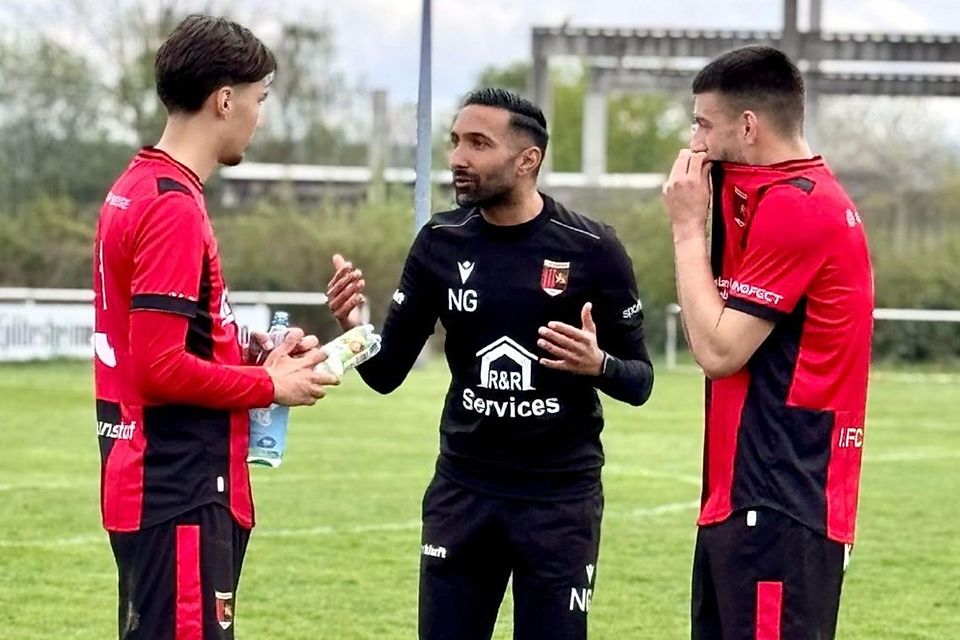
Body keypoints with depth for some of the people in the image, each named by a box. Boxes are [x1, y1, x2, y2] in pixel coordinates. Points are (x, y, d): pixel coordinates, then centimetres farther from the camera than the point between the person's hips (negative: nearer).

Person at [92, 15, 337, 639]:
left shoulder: (135, 190, 13)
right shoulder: (174, 209, -16)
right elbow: (162, 367, -20)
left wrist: (255, 357, 7)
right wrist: (271, 385, -8)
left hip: (155, 489, 10)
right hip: (182, 499, -10)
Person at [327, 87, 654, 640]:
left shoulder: (591, 250, -9)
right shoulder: (441, 243, 0)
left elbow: (640, 381, -1)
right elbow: (387, 373, 3)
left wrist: (598, 365, -24)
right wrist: (355, 328, -18)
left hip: (560, 492, -3)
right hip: (463, 486, 3)